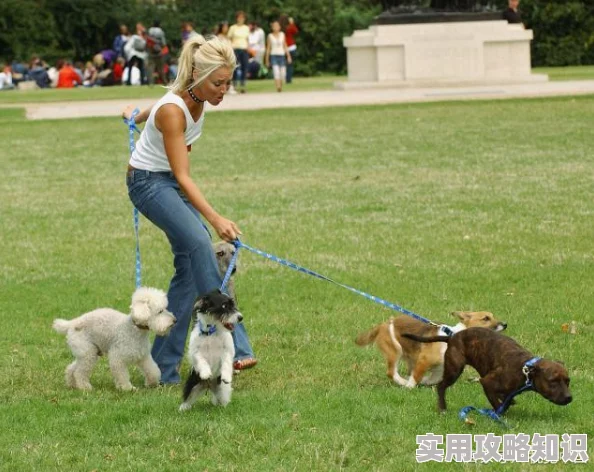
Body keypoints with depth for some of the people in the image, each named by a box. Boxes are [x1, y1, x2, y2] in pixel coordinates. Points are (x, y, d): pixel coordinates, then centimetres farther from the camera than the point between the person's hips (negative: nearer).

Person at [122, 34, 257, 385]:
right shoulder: (173, 110, -29)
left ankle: (165, 368, 5)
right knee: (199, 244, -29)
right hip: (149, 182, -9)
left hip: (173, 183, 9)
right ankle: (233, 346, -34)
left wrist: (138, 116, 41)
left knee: (190, 266, 0)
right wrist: (215, 219, -45)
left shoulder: (200, 98, -5)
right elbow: (182, 177, -34)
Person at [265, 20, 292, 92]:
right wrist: (267, 59, 5)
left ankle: (281, 86, 22)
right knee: (276, 72, -19)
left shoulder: (282, 34, 9)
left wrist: (288, 56, 6)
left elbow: (285, 46, 12)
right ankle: (278, 87, -28)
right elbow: (268, 48, 6)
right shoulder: (270, 36, 3)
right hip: (274, 55, -3)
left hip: (282, 55, 3)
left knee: (283, 73, 1)